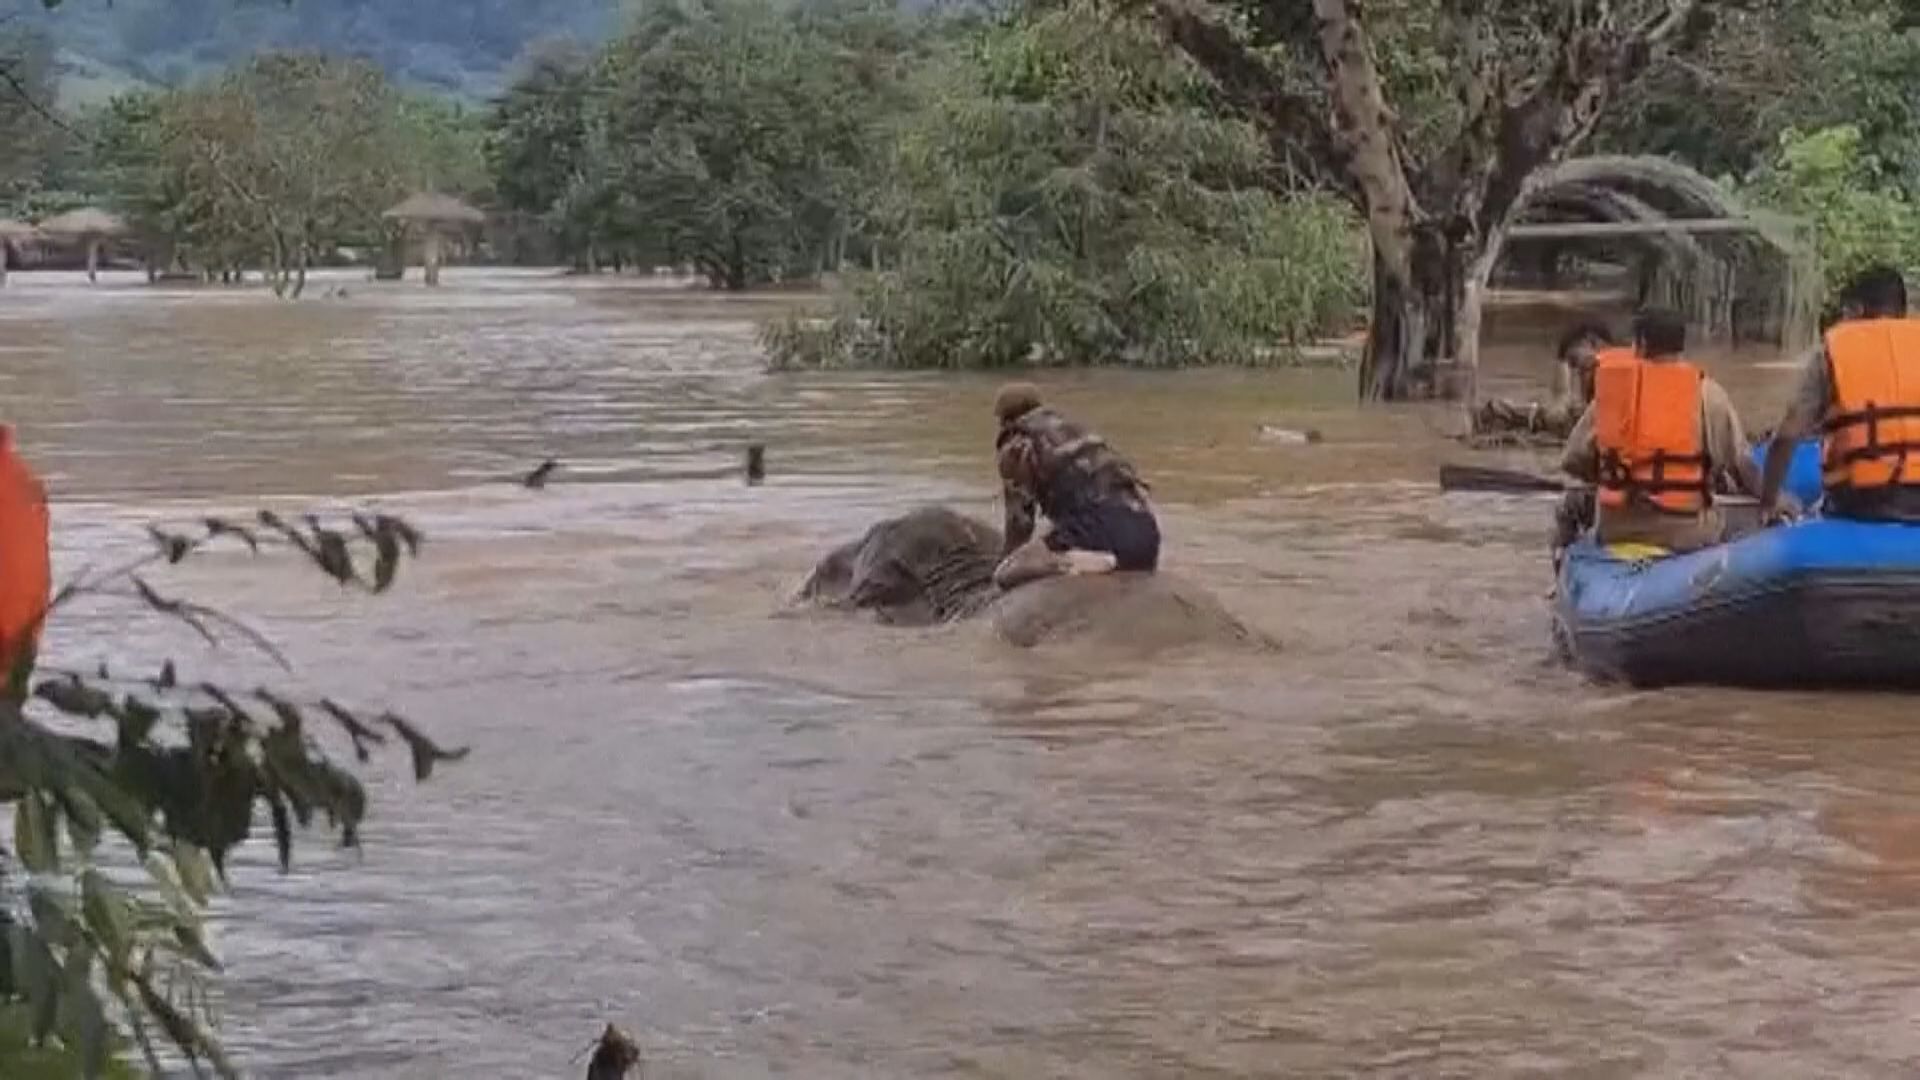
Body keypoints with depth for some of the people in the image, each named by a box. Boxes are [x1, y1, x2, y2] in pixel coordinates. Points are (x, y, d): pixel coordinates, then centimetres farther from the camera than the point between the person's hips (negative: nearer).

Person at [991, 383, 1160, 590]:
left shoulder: (1015, 445, 8)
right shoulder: (1073, 429, 30)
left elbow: (1019, 517, 3)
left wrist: (1008, 560, 17)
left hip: (1097, 525, -8)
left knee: (1005, 576, -4)